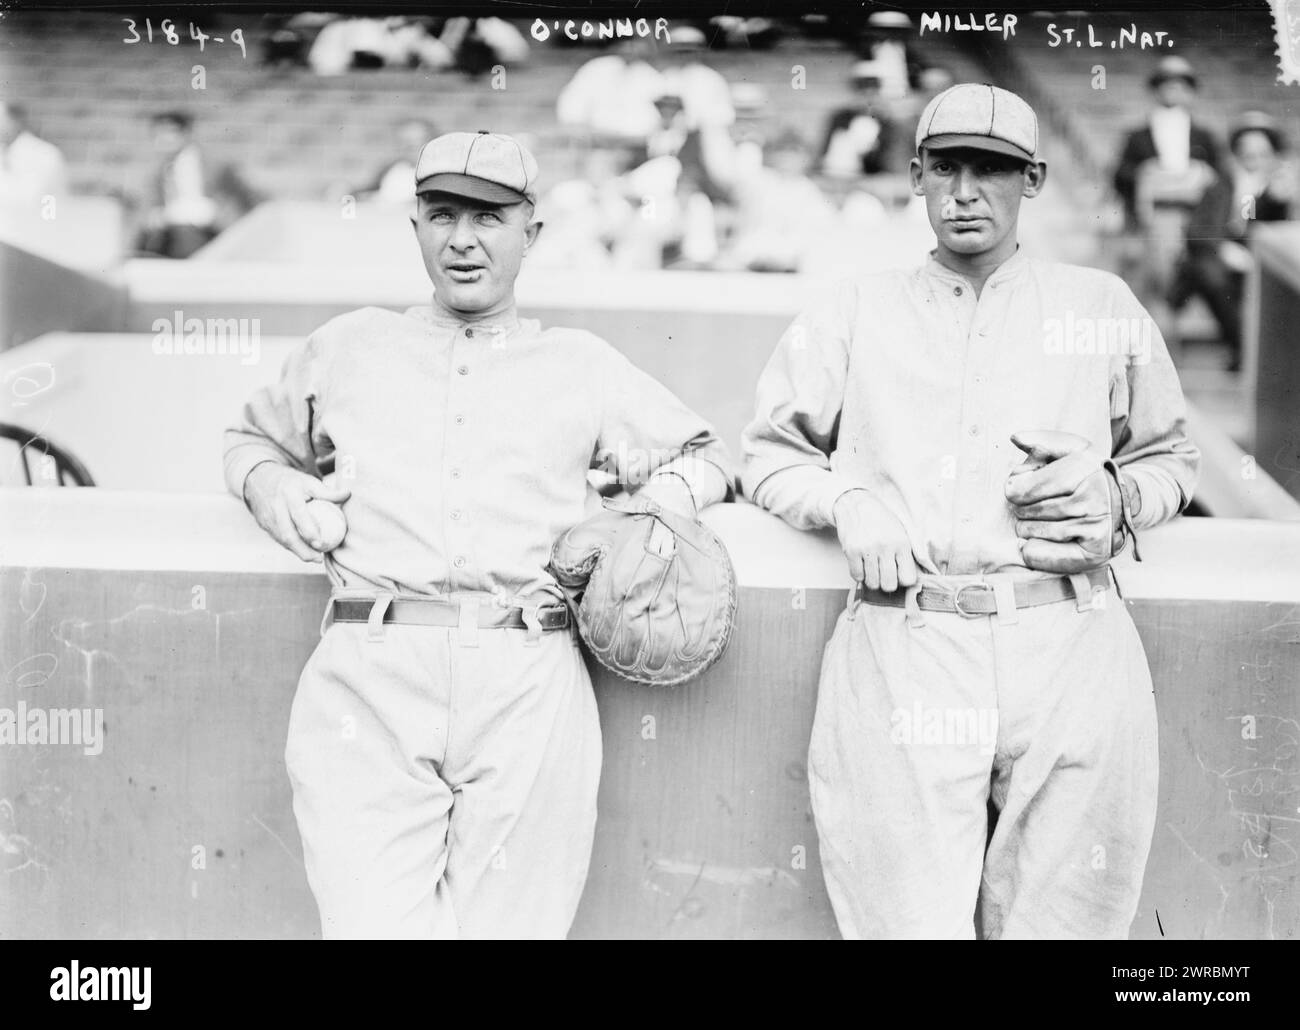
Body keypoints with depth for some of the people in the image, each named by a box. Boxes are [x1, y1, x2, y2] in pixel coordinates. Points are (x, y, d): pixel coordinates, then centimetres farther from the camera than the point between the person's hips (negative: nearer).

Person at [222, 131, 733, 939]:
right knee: (374, 924, -13)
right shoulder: (348, 348, 21)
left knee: (511, 926, 1)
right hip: (369, 687, 0)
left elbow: (703, 454, 29)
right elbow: (253, 438, 35)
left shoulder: (585, 366, 20)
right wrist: (270, 486, 12)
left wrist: (663, 502, 8)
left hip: (529, 690, 1)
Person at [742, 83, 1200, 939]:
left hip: (1071, 651, 1)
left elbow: (1172, 457, 25)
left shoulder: (1104, 306, 18)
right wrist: (846, 501, 1)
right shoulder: (857, 311, 17)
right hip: (903, 651, 0)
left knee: (1061, 919, 2)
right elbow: (769, 452, 21)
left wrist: (1119, 496, 3)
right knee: (905, 918, -4)